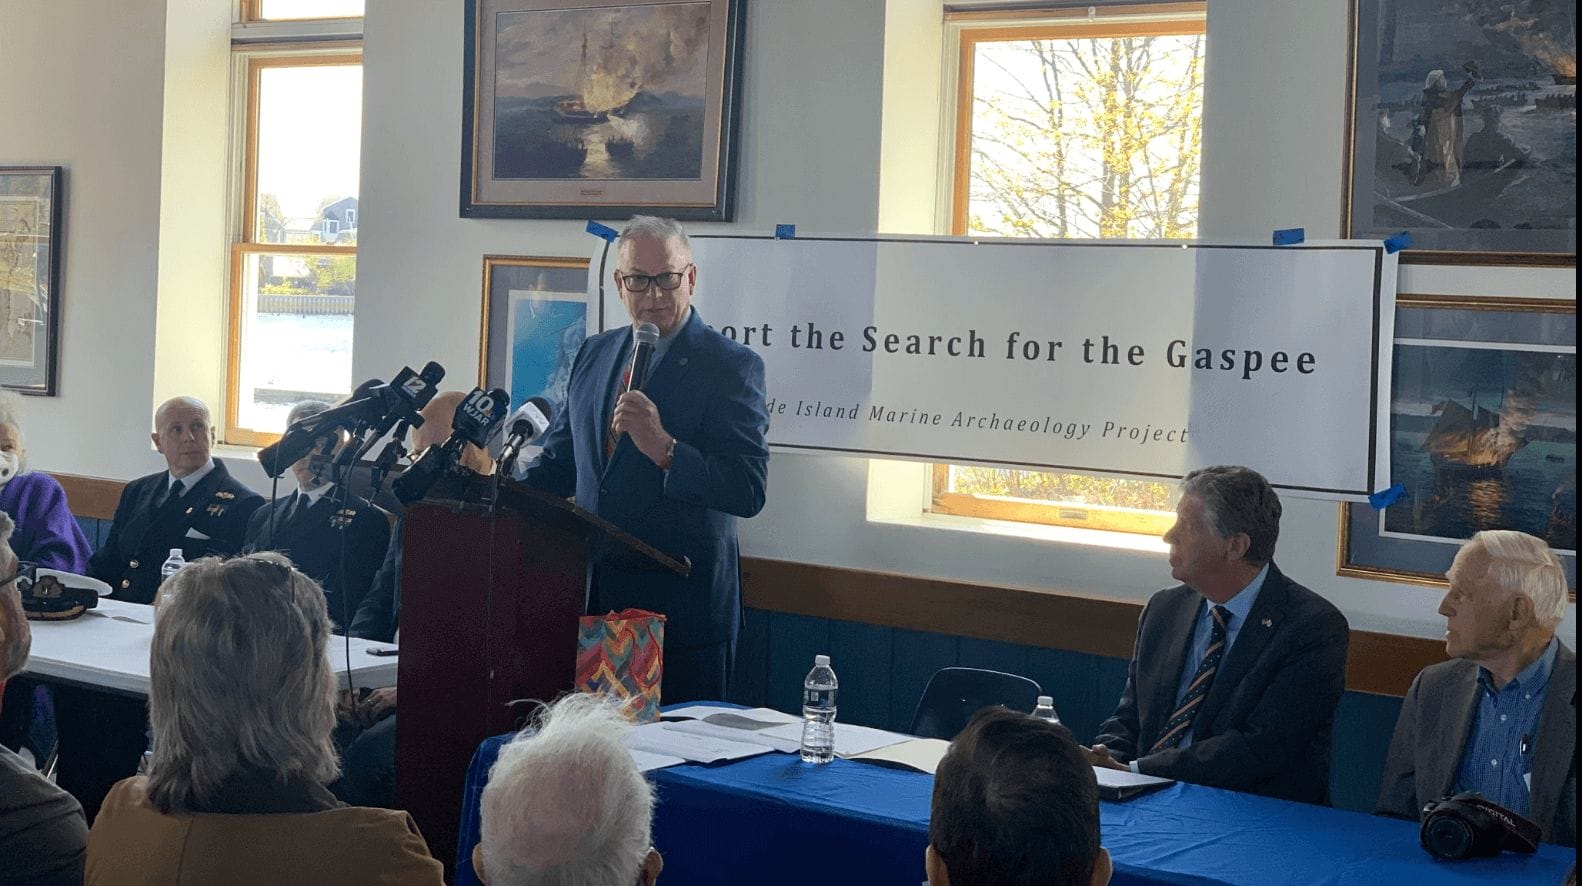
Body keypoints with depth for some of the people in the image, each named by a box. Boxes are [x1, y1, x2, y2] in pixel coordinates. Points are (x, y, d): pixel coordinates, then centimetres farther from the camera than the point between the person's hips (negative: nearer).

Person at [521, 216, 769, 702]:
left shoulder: (732, 366, -6)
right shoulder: (594, 354, 14)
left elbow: (750, 491, -14)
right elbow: (557, 462, 22)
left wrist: (664, 449, -25)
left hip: (680, 609, -5)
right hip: (592, 599, 5)